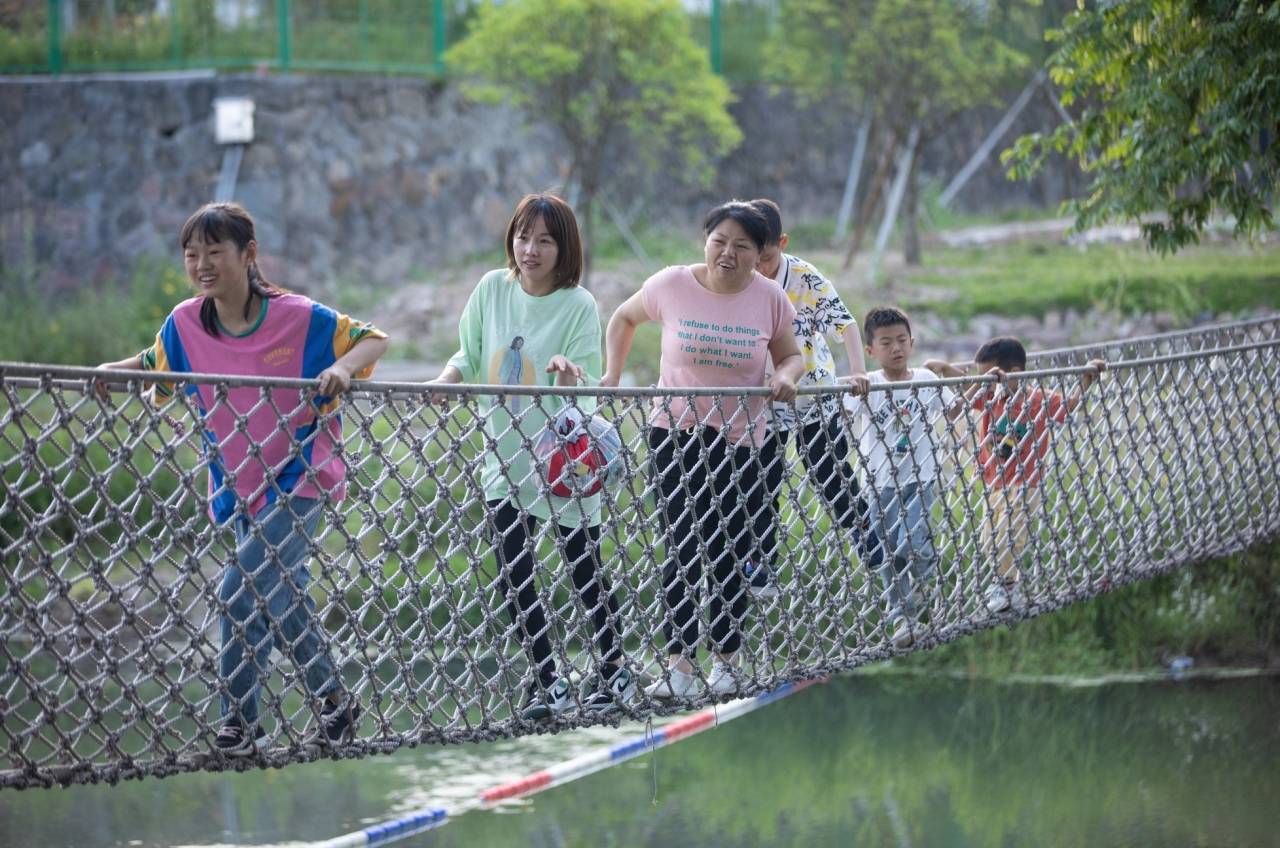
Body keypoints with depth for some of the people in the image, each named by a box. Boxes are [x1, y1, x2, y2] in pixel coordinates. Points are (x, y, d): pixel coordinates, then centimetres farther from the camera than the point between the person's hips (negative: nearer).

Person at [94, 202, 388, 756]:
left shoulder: (299, 318, -15)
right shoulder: (185, 324, -4)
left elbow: (375, 339, -5)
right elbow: (155, 365, 14)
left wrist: (344, 366, -25)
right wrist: (115, 370, -6)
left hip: (300, 479, -5)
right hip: (239, 491, 5)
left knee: (240, 590, -19)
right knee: (281, 598, 10)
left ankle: (239, 722, -8)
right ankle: (335, 701, 24)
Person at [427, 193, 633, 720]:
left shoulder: (579, 305, -12)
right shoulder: (492, 289, 0)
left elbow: (584, 394, -14)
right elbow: (470, 356, 10)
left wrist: (568, 374, -37)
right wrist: (448, 378, -11)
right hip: (504, 457, 4)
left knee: (585, 572, 5)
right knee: (512, 576, 1)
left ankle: (613, 671, 23)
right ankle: (546, 681, 13)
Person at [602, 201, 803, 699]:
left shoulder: (769, 299, -4)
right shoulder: (671, 285, -6)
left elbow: (791, 355, 10)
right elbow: (624, 319, 12)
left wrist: (786, 377, -13)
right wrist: (612, 374, 2)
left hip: (739, 438, 1)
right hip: (676, 433, -1)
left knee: (731, 554, 4)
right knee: (682, 549, -8)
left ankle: (725, 661, 16)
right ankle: (679, 664, -7)